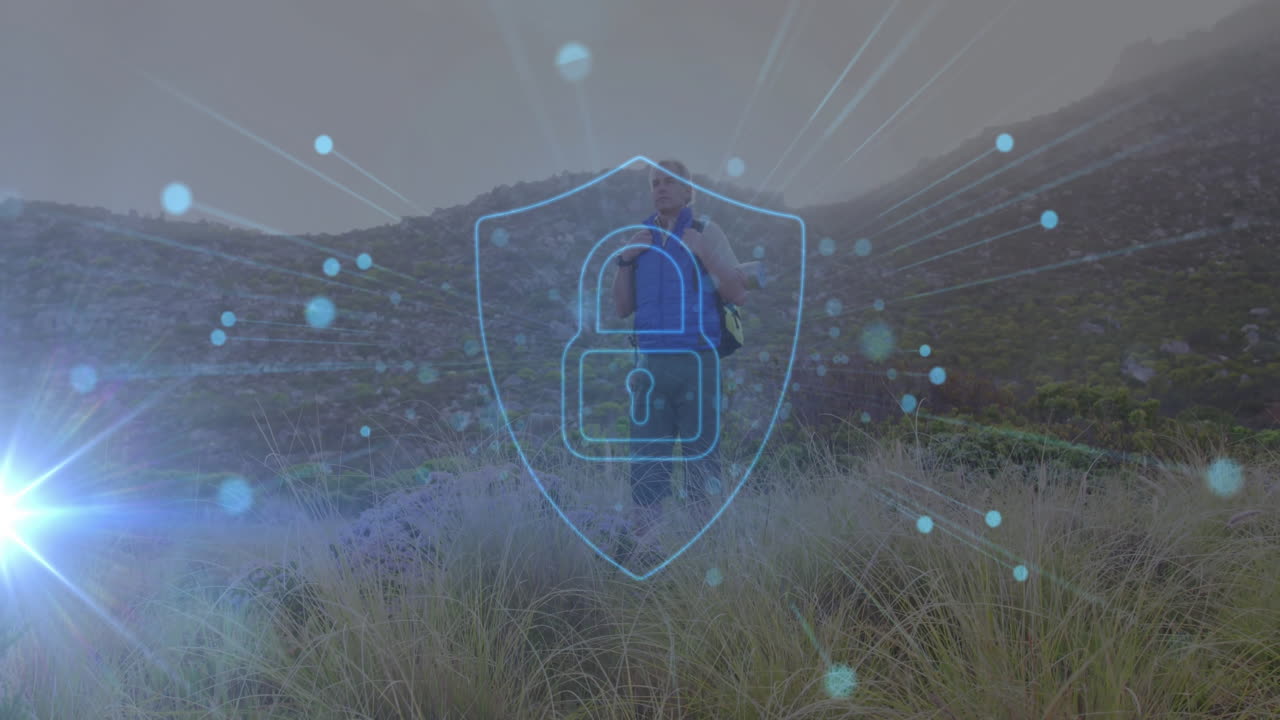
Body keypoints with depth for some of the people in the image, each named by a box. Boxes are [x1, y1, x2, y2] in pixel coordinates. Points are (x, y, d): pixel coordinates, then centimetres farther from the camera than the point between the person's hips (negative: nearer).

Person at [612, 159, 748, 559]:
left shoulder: (705, 233, 5)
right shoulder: (640, 238, 17)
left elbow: (738, 295, -2)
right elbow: (622, 308, 14)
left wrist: (702, 253, -7)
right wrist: (626, 260, 1)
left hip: (697, 361, -3)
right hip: (650, 362, 4)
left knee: (702, 454, 0)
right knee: (646, 456, 2)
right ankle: (644, 540, 7)